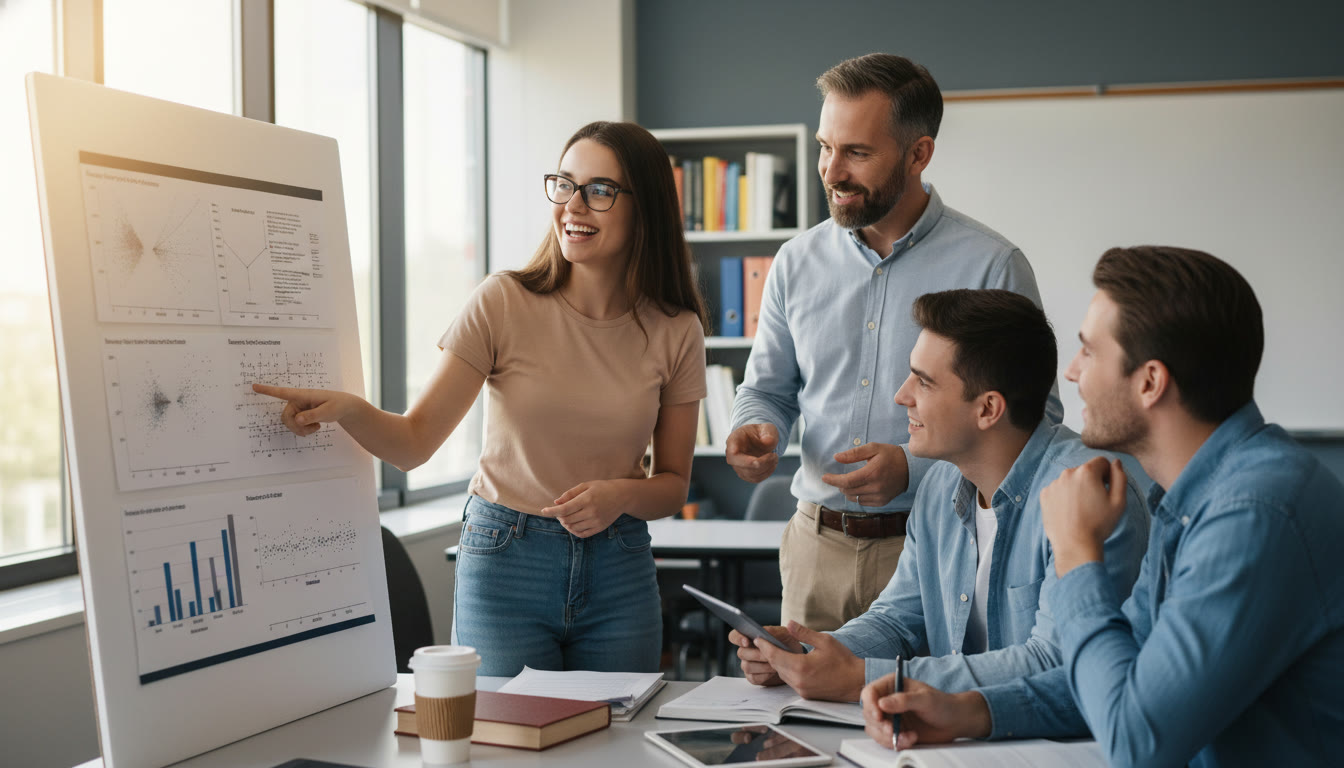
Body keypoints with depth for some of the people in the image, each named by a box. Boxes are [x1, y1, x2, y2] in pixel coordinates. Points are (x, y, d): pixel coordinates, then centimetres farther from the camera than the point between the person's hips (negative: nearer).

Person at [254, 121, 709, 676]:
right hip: (504, 561, -2)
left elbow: (673, 484, 5)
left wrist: (621, 495, -15)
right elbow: (413, 442, -10)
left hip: (619, 571, 2)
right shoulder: (503, 304, -8)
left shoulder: (676, 332, -2)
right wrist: (348, 408, -29)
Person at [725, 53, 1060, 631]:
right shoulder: (797, 263, 7)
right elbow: (768, 389, 17)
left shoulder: (991, 267, -7)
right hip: (815, 544, 4)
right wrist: (754, 431, -6)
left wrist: (914, 469, -18)